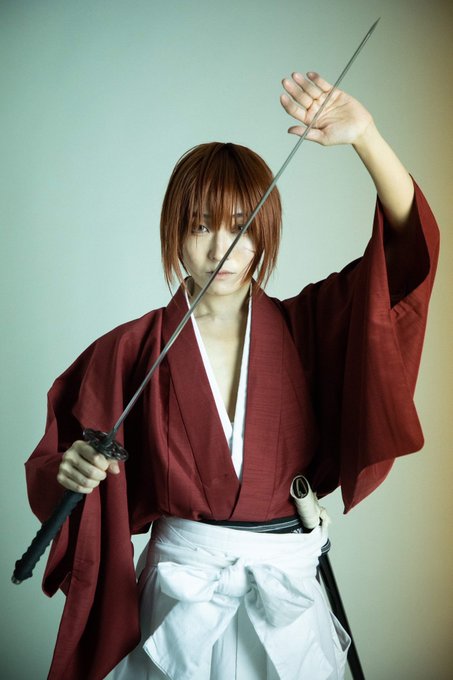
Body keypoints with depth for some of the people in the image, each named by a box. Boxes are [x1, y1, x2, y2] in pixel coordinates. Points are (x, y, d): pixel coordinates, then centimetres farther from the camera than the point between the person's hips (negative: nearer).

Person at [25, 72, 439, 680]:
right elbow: (59, 465, 2)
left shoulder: (305, 328, -4)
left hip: (290, 590, 1)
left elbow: (411, 243, -13)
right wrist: (71, 471, -22)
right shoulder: (132, 351, -7)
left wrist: (365, 136, -26)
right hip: (179, 596, -1)